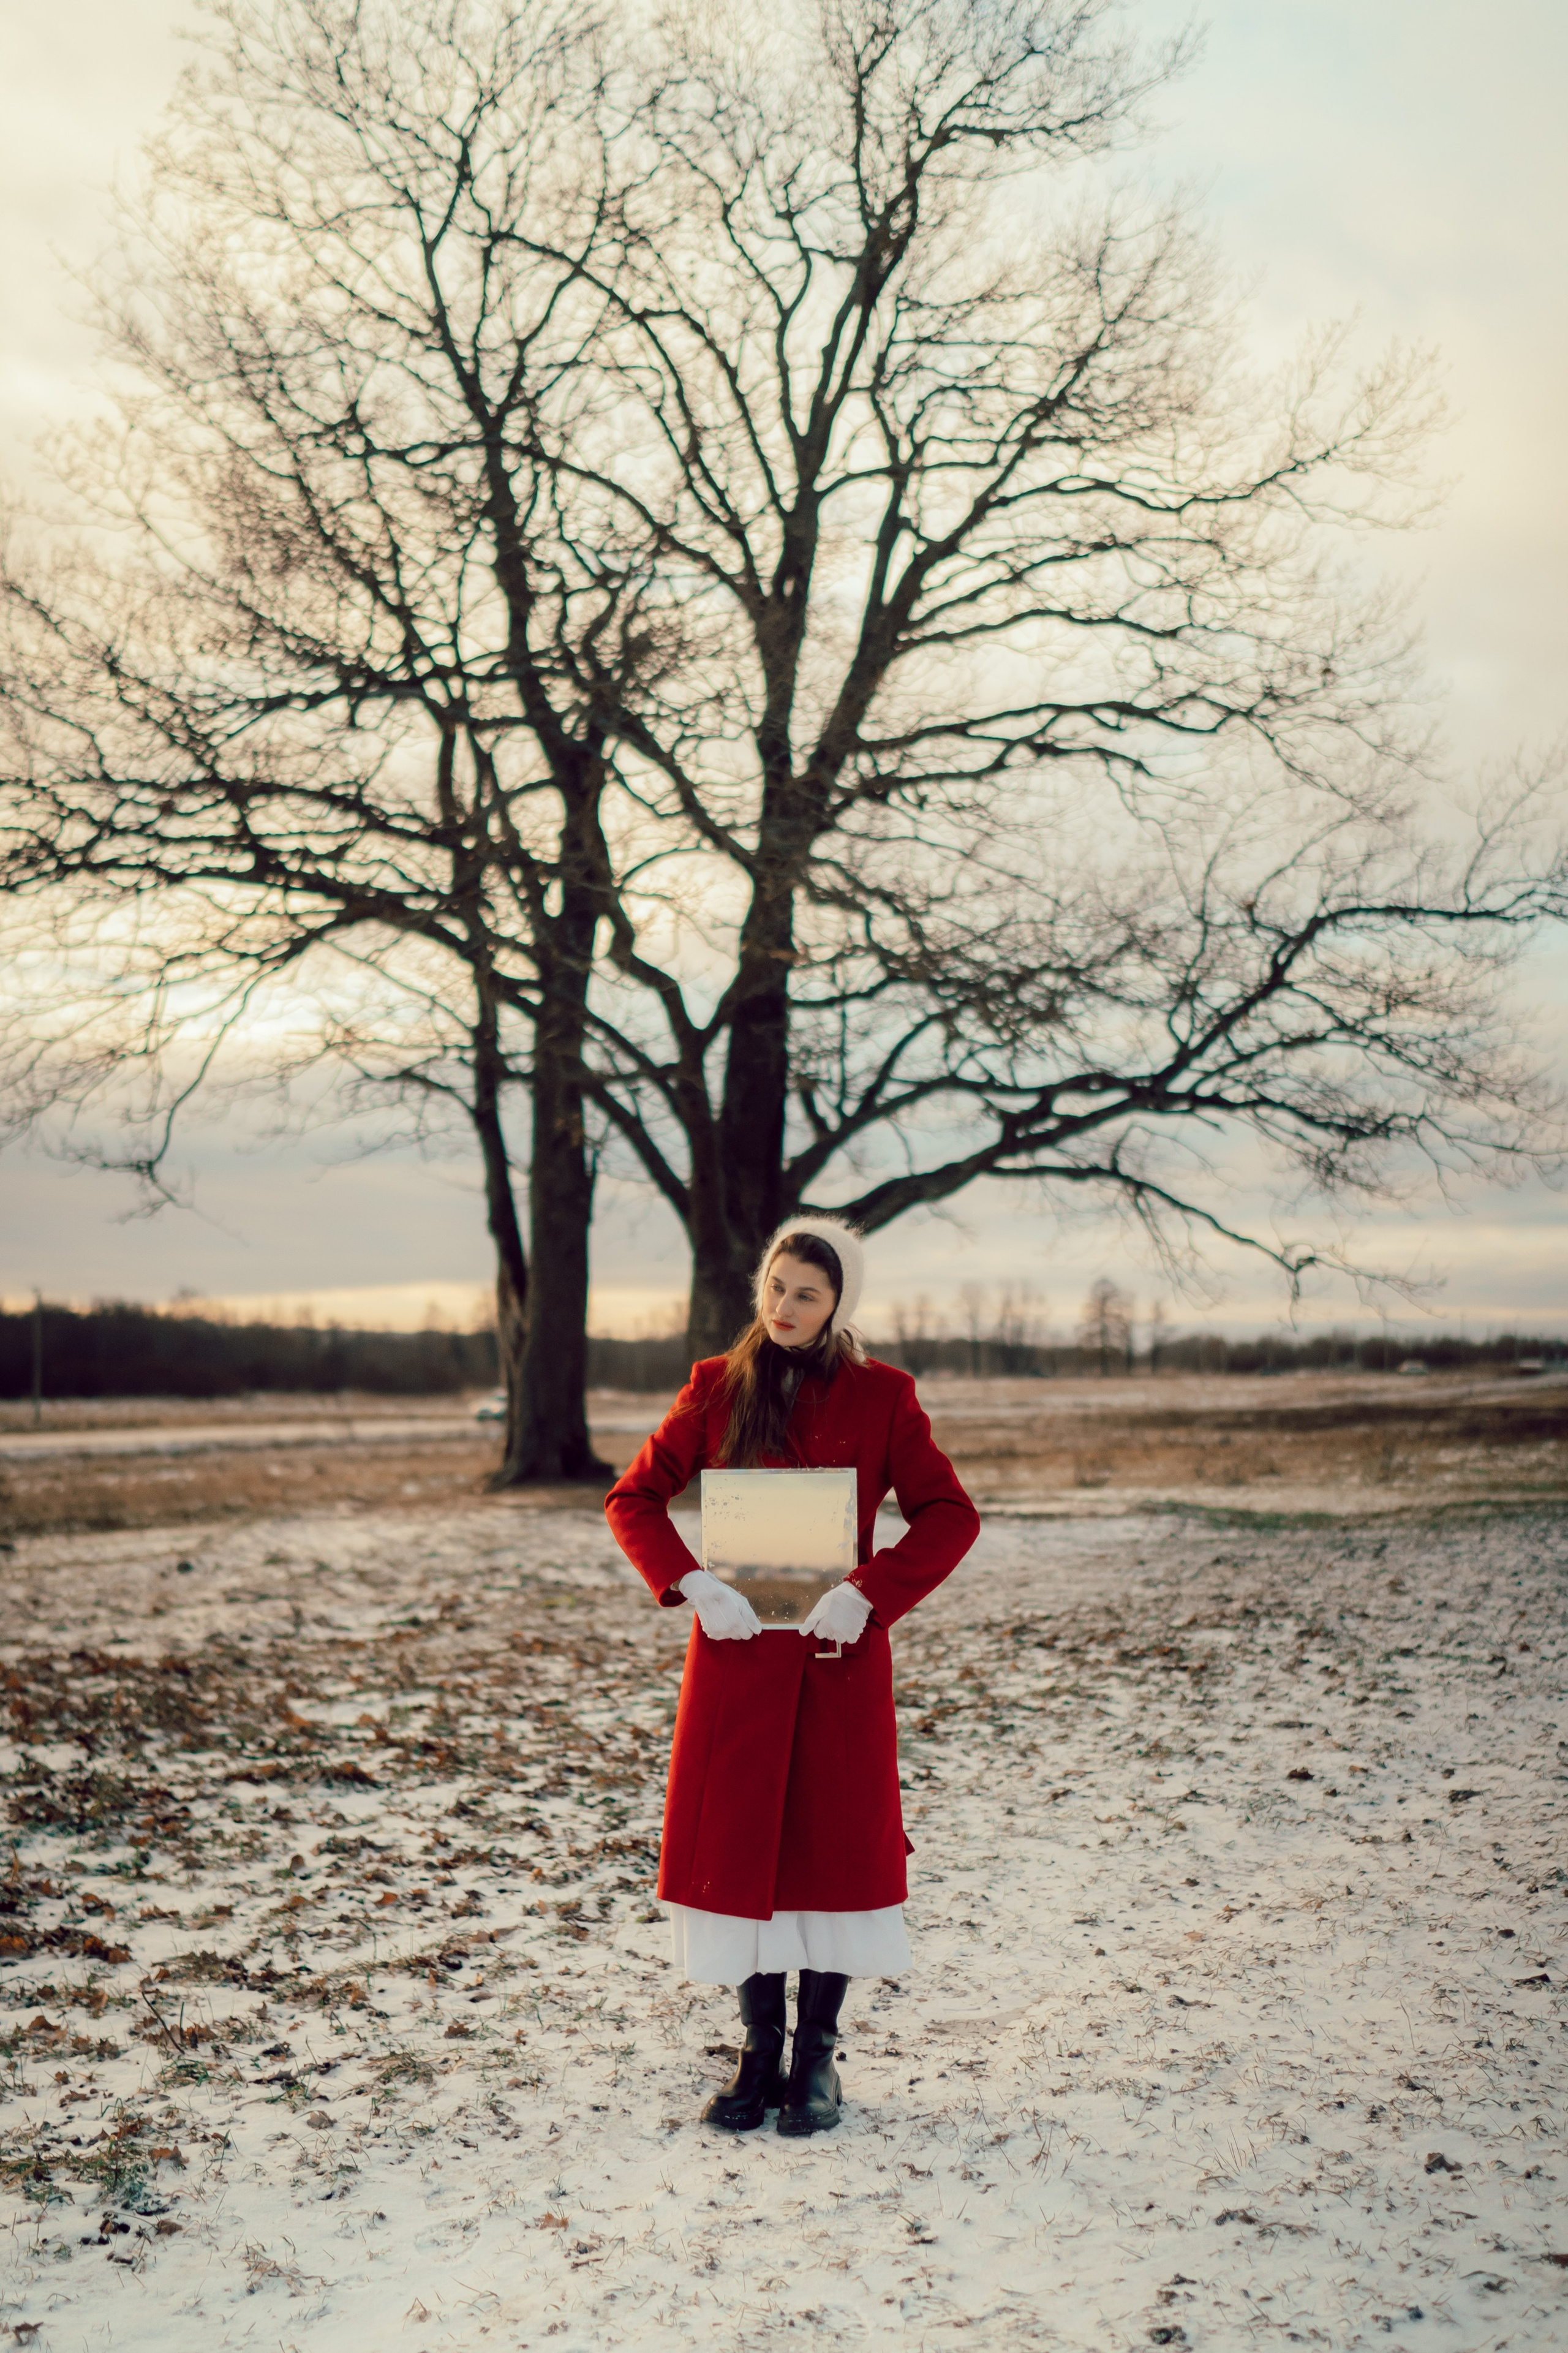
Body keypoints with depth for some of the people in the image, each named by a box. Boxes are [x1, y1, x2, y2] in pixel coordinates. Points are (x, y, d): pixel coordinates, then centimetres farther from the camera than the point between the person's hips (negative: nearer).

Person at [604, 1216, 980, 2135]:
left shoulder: (881, 1396, 0)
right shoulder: (717, 1388, 4)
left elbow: (951, 1515, -3)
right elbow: (635, 1497, 4)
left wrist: (869, 1593, -16)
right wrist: (692, 1583, -12)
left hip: (839, 1654, -1)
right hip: (736, 1653, 1)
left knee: (837, 1845, 3)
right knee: (738, 1844, 3)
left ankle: (818, 2058, 18)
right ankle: (760, 2055, 18)